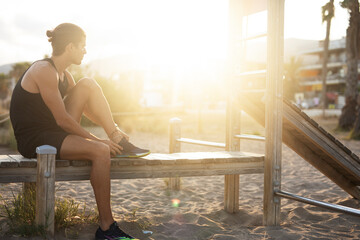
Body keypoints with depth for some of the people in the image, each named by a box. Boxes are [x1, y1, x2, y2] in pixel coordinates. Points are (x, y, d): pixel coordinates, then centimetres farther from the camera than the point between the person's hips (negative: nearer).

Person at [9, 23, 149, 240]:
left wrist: (113, 130, 9)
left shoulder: (63, 74, 11)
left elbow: (85, 107, 19)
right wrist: (96, 140, -15)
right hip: (34, 139, -9)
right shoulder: (45, 71, -20)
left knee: (89, 85, -2)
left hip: (53, 131, 9)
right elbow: (63, 120, -22)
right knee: (100, 151, -28)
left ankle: (121, 143, -3)